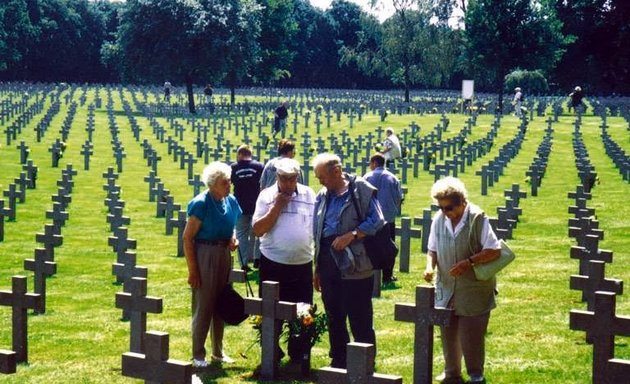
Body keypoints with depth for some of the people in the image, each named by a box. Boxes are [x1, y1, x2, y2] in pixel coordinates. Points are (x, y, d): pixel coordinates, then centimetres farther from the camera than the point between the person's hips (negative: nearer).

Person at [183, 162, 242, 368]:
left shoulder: (231, 201, 3)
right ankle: (198, 355, 11)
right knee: (203, 306, 0)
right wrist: (192, 270, -17)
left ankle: (218, 351, 28)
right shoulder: (201, 203, -17)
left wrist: (233, 239, -2)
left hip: (224, 254, 7)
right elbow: (187, 237, -16)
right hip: (205, 254, -7)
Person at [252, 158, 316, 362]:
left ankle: (299, 355, 19)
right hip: (273, 264, -1)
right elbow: (258, 230, -9)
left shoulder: (309, 195, 3)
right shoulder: (267, 196, -2)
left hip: (302, 265, 1)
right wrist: (276, 207, -15)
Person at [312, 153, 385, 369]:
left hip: (354, 266, -7)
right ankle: (338, 361, 25)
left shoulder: (362, 191, -7)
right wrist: (317, 268, 18)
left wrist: (351, 235, -20)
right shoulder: (322, 197, 13)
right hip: (329, 267, 7)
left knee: (360, 322, -3)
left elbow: (376, 221, -10)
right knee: (334, 319, 14)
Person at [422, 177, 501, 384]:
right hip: (446, 288, 4)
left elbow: (494, 250, -14)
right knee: (448, 332, 11)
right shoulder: (439, 219, -1)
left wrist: (469, 262, -23)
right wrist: (430, 265, -10)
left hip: (474, 290, -4)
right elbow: (433, 249, 10)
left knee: (472, 334, 1)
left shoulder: (478, 219, -15)